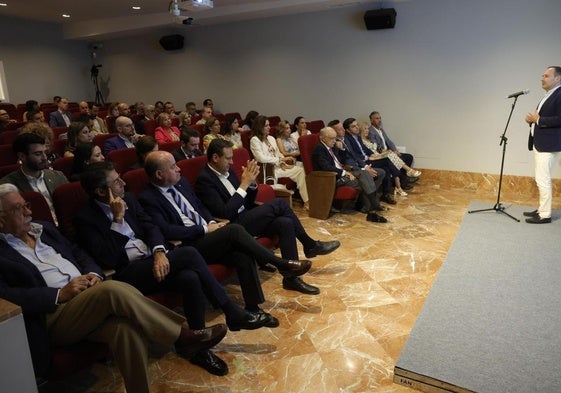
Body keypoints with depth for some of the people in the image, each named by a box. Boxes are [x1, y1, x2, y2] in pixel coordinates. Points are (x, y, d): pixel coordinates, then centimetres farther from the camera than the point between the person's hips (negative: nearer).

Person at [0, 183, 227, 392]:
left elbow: (79, 253, 22)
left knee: (126, 327, -29)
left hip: (89, 302, 5)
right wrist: (60, 294, -18)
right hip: (51, 317, -5)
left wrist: (93, 274, 0)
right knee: (112, 289, -32)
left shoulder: (43, 229, 21)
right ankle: (183, 337, -23)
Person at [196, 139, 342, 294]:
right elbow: (225, 213, -22)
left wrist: (251, 182, -4)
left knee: (285, 223, -17)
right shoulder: (204, 179, -13)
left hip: (246, 218, 8)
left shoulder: (227, 171, 13)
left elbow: (248, 202, 16)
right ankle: (310, 245, -7)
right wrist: (244, 185, -19)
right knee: (279, 203, -20)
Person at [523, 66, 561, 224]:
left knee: (543, 180, -8)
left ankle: (545, 215, -1)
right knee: (541, 179, 15)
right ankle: (541, 209, 24)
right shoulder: (548, 95, 18)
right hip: (539, 143, 10)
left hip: (548, 144, -10)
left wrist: (538, 120, -17)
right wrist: (532, 120, 1)